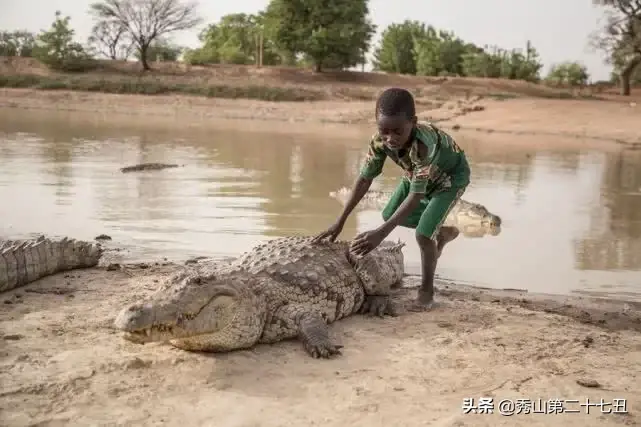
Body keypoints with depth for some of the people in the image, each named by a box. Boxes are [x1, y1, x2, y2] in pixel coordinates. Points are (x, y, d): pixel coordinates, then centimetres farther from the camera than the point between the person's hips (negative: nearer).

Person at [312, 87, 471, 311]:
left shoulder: (424, 145, -45)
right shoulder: (380, 140, -28)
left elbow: (416, 195, -44)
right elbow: (364, 179, -19)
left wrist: (381, 233, -50)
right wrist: (340, 222, -22)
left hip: (451, 176, -7)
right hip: (417, 173, 7)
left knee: (423, 234, -18)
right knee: (390, 216, 14)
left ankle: (427, 291, 5)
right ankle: (444, 233, 36)